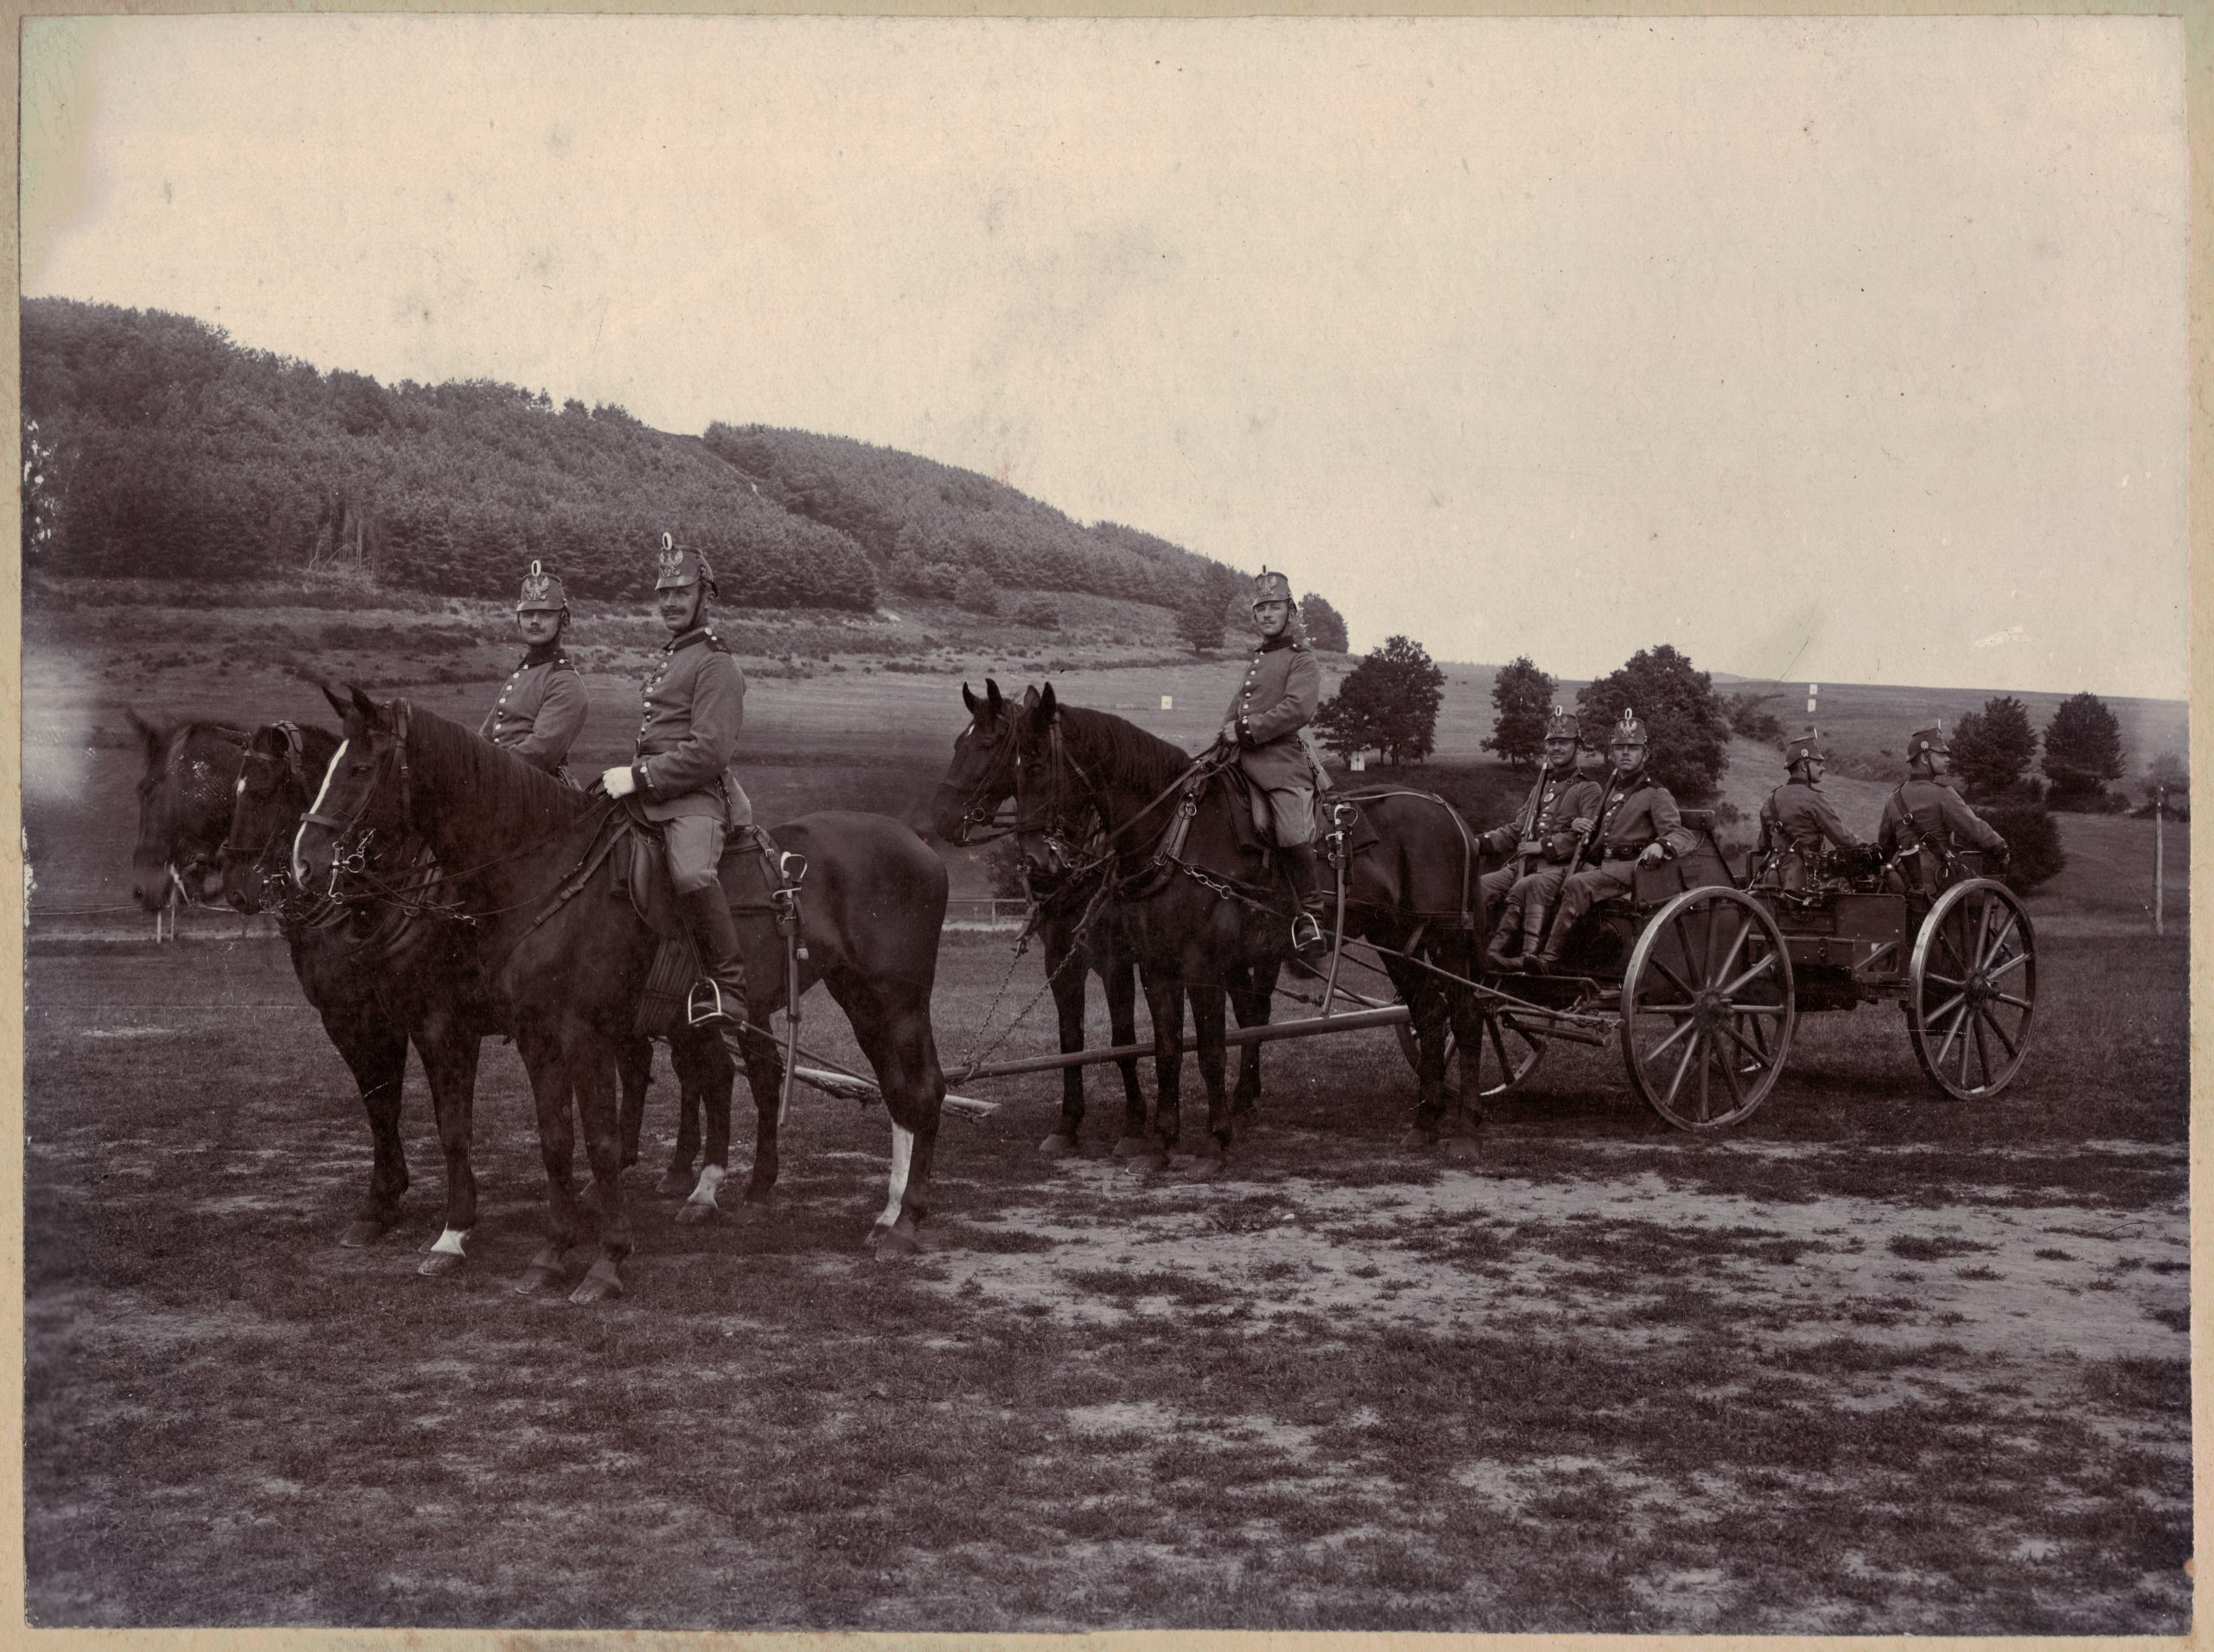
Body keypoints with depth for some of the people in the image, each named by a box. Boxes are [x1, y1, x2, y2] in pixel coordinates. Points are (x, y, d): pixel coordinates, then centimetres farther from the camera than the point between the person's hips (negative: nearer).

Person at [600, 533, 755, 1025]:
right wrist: (624, 776, 17)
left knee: (691, 873, -37)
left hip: (697, 794, -10)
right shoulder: (669, 657, 23)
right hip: (653, 794, 10)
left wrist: (639, 777, -18)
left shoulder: (716, 664, -7)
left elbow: (708, 751, -18)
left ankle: (727, 985, -29)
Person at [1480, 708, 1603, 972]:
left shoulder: (1588, 790, 6)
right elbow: (1515, 829, 25)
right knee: (1478, 886, -20)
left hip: (1560, 868, -7)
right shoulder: (1539, 789, 28)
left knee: (1526, 887, -39)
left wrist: (1544, 846, -14)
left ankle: (1497, 950, -45)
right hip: (1523, 865, 7)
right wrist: (1481, 843, 7)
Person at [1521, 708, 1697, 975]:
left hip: (1631, 868, -7)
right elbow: (1589, 840, 36)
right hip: (1602, 866, 7)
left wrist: (1660, 845, -31)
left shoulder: (1656, 795, 3)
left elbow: (1684, 834, -8)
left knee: (1577, 885, -32)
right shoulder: (1608, 791, 25)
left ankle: (1549, 958, -37)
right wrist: (1580, 825, 11)